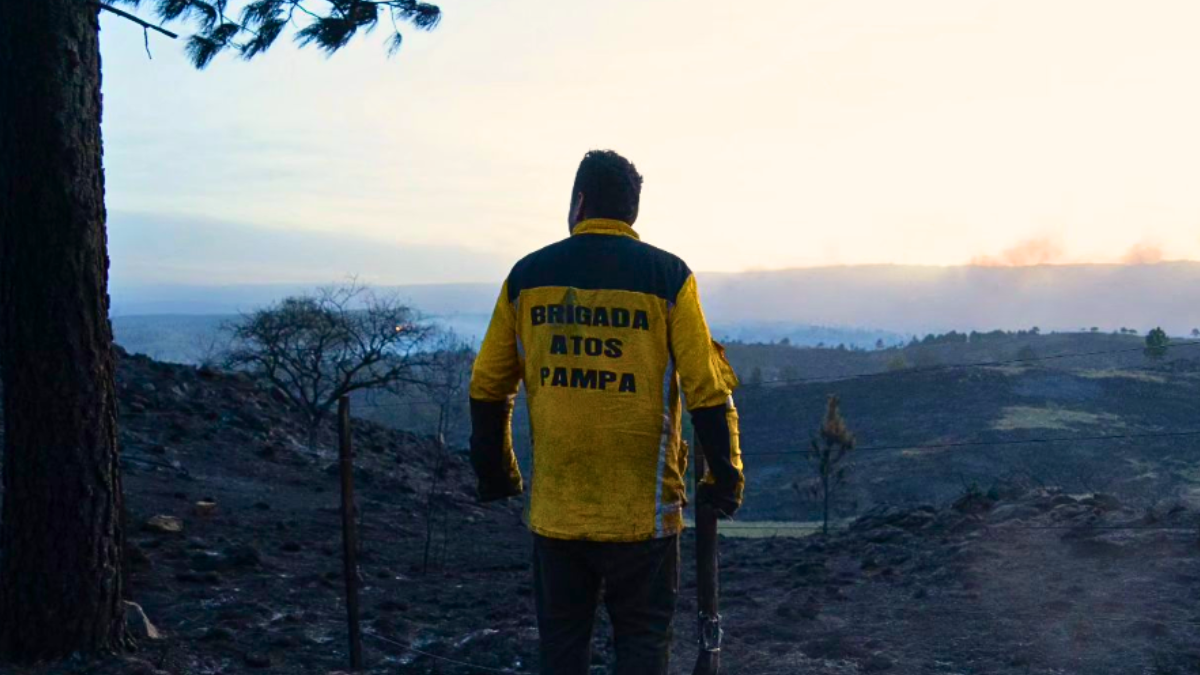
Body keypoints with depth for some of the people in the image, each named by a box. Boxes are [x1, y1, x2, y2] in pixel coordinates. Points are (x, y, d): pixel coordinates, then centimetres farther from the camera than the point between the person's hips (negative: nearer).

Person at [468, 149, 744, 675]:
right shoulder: (667, 276, -6)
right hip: (642, 510, -2)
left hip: (554, 509, 2)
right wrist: (725, 475, 3)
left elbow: (487, 388, 6)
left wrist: (494, 471, 19)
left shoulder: (527, 275, 2)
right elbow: (708, 389, -9)